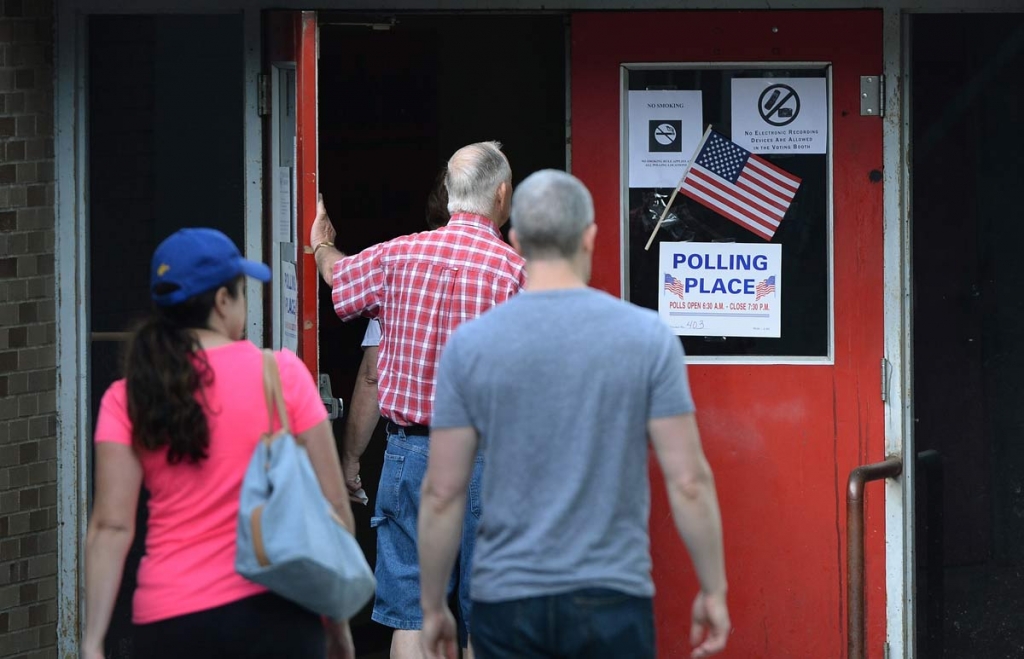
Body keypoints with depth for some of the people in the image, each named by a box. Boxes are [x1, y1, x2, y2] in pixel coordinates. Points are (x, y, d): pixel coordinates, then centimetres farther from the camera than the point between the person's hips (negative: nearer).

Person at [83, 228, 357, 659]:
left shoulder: (127, 400, 1)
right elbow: (334, 507, -1)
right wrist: (339, 624, 9)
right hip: (275, 615, -2)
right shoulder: (281, 373, -1)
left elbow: (111, 528, -6)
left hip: (170, 623, 2)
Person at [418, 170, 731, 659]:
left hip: (507, 601, 1)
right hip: (612, 598, -1)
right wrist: (713, 590, 6)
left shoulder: (469, 345, -2)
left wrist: (433, 606, 9)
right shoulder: (647, 337, -3)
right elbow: (688, 481, -4)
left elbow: (442, 493, 0)